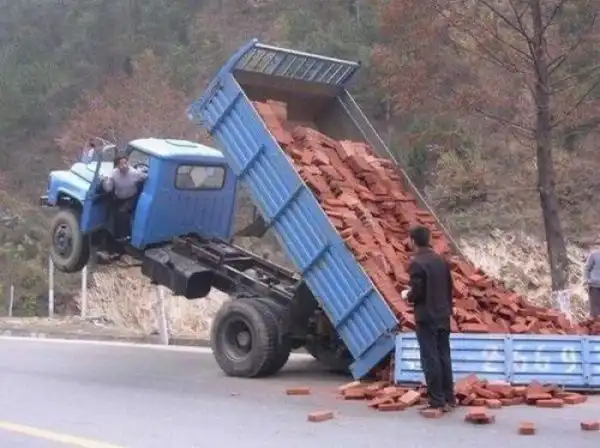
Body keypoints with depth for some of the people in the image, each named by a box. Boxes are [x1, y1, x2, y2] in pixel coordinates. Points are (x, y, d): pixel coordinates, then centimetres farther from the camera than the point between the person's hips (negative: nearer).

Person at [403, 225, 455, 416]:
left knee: (430, 359, -3)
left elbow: (417, 292, -19)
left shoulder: (417, 263, -16)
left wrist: (407, 295, 2)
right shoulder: (442, 261, 8)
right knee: (444, 357, 14)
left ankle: (437, 402, -2)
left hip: (426, 318, -8)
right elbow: (449, 288, 13)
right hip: (443, 316, 8)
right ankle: (449, 398, 19)